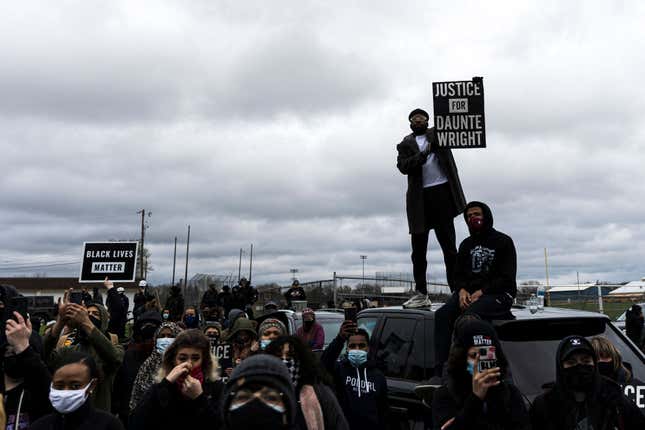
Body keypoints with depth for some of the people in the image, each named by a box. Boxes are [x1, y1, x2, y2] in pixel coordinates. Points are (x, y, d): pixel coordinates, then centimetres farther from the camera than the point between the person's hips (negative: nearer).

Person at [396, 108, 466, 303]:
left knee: (448, 245, 0)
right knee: (418, 248, 5)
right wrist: (423, 154, -15)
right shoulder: (405, 144, 13)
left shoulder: (437, 134, 15)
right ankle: (421, 292, 13)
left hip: (441, 192, -1)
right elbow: (403, 166, -2)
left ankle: (456, 290, 3)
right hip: (419, 198, 2)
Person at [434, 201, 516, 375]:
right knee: (442, 314, -23)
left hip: (498, 293, -5)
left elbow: (507, 278, -5)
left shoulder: (503, 241, 3)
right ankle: (440, 370, -28)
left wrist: (481, 292, -17)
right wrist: (462, 290, -7)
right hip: (469, 291, 5)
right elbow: (459, 274, 17)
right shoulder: (466, 244, 21)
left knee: (470, 314, -35)